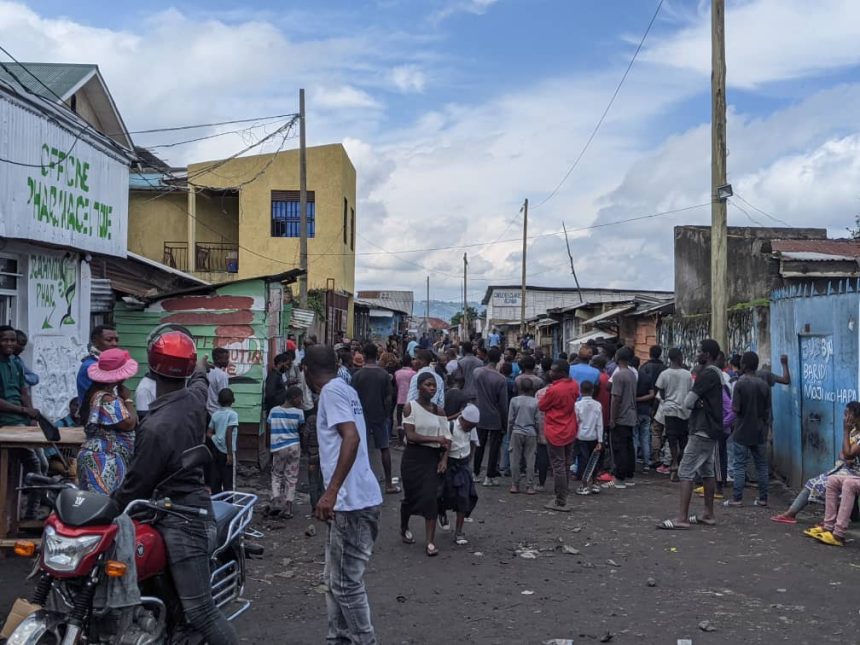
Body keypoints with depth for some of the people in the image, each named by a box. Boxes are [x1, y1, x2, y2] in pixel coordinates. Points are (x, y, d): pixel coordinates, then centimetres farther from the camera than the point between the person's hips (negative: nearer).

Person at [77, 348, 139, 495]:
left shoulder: (97, 392, 14)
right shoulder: (107, 399, -19)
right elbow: (129, 423, -20)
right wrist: (128, 399, -7)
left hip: (98, 456, 11)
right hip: (105, 461, -11)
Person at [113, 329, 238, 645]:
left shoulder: (156, 427, -22)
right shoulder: (196, 397, 0)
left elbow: (136, 485, -13)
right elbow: (201, 381, 27)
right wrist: (200, 373, 51)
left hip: (182, 522, -9)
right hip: (194, 507, 9)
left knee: (200, 612, -7)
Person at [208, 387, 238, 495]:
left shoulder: (215, 414, 8)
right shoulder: (232, 414, -10)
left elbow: (208, 433, 6)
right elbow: (228, 434, -18)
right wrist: (230, 453, -17)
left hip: (216, 450, 6)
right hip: (226, 451, -6)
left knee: (215, 480, 10)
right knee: (228, 481, -1)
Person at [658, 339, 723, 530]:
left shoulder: (707, 374, -18)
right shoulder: (716, 373, 15)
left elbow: (688, 402, -19)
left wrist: (697, 404, 0)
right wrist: (700, 403, -9)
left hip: (702, 431, -11)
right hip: (711, 430, 11)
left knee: (686, 472, -11)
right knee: (707, 471, 14)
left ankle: (682, 518, -13)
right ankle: (708, 514, 20)